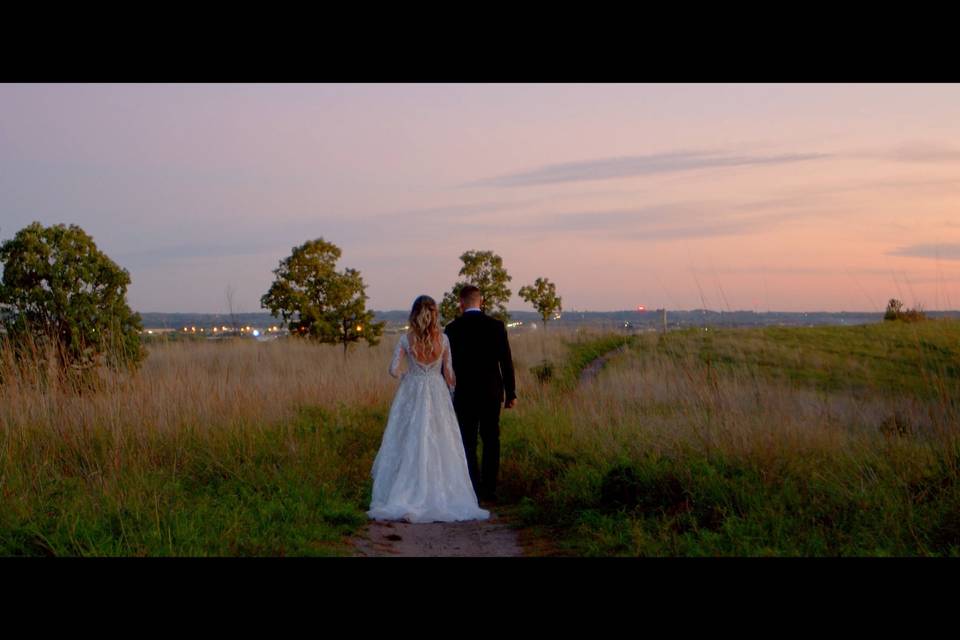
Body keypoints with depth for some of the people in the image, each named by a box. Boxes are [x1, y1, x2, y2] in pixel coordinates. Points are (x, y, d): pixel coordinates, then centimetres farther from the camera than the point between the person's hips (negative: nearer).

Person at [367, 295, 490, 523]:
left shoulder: (405, 339, -6)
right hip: (437, 395, 1)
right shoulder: (443, 339, -3)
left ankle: (405, 498, 4)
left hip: (411, 394, -1)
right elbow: (448, 372, 1)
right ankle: (442, 497, 7)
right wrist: (452, 393, 15)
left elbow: (393, 369, -8)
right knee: (439, 447, 6)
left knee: (409, 445, 5)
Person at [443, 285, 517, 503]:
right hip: (491, 392, 1)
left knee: (468, 442, 4)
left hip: (464, 393, -1)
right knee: (491, 440, 9)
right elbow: (506, 361, -2)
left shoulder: (452, 329, -5)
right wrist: (511, 393, 5)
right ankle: (489, 489, 9)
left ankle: (473, 490, 2)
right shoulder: (496, 326, -3)